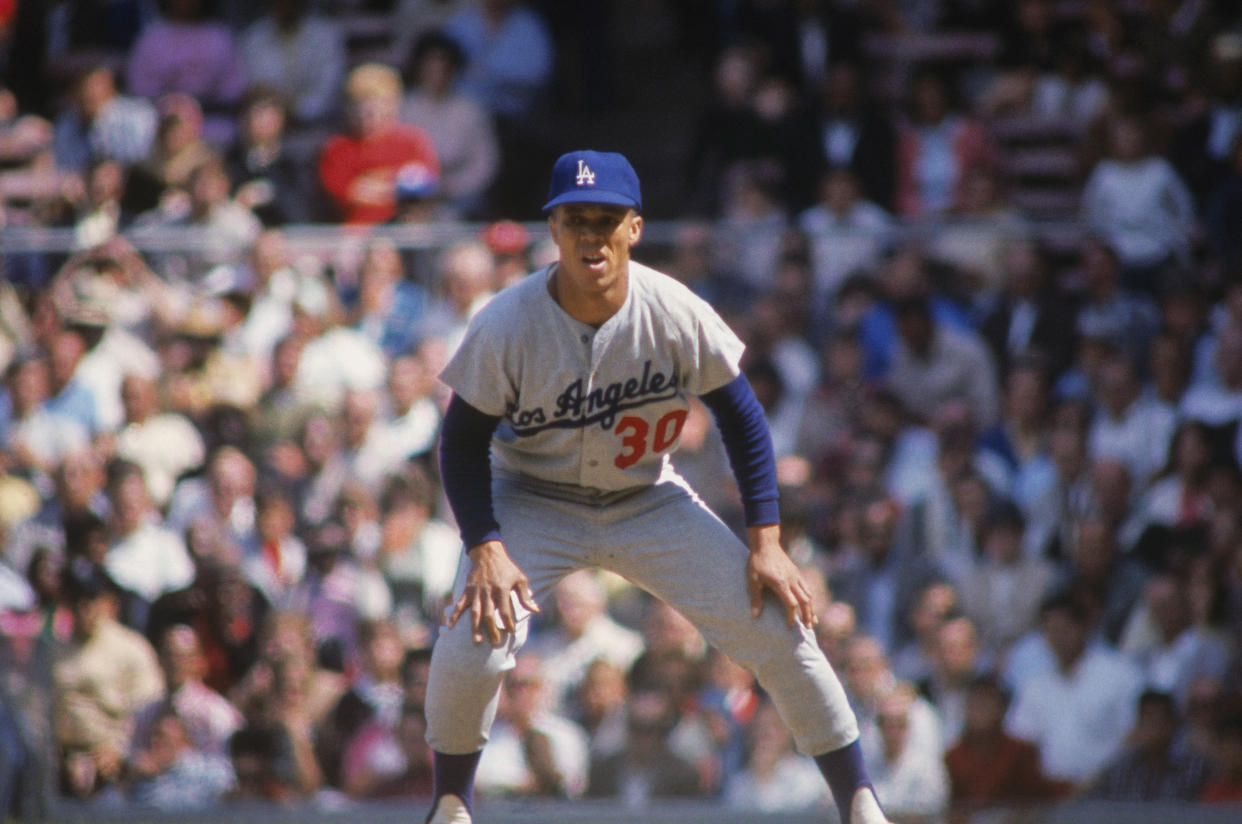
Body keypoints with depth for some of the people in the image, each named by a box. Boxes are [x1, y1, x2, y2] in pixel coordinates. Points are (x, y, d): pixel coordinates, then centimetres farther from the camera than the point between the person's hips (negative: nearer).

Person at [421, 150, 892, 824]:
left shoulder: (677, 314, -20)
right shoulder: (507, 326, -23)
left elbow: (741, 418, -7)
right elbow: (463, 441, -13)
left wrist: (765, 544, -11)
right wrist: (486, 550, -25)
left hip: (649, 503, 1)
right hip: (535, 502, -1)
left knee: (779, 627, -10)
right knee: (471, 650, -23)